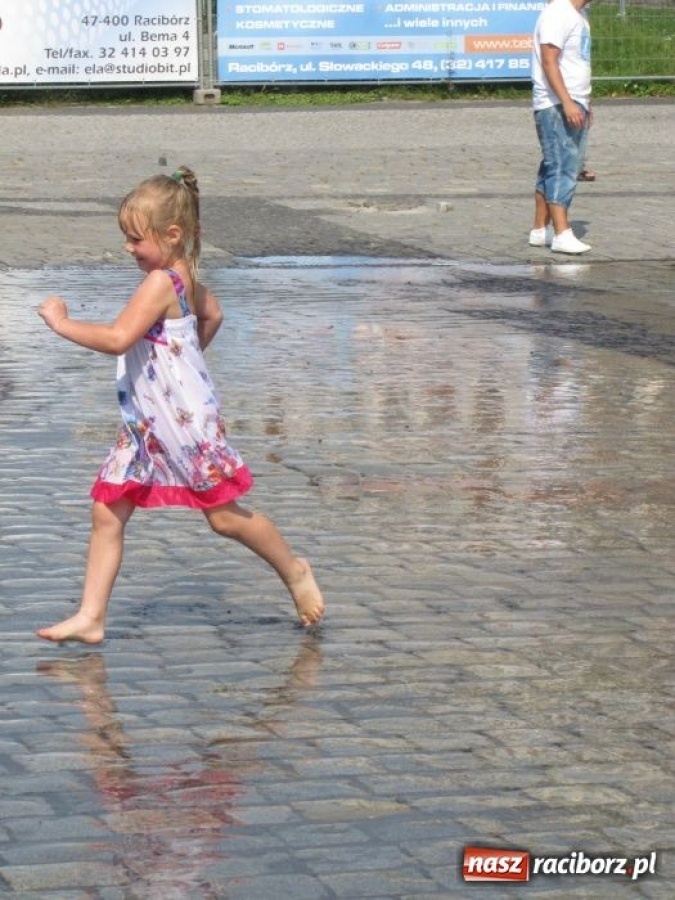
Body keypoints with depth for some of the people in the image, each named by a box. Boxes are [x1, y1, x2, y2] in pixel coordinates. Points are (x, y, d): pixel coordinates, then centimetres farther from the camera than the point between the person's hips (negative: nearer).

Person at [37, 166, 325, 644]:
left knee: (224, 516, 4)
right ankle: (91, 617, 5)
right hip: (148, 425, 10)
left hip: (185, 421, -10)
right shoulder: (185, 278, 7)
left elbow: (118, 338, -31)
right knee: (107, 511, 4)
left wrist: (62, 322, -21)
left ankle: (294, 570, 26)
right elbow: (212, 314, 27)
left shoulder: (160, 282, -22)